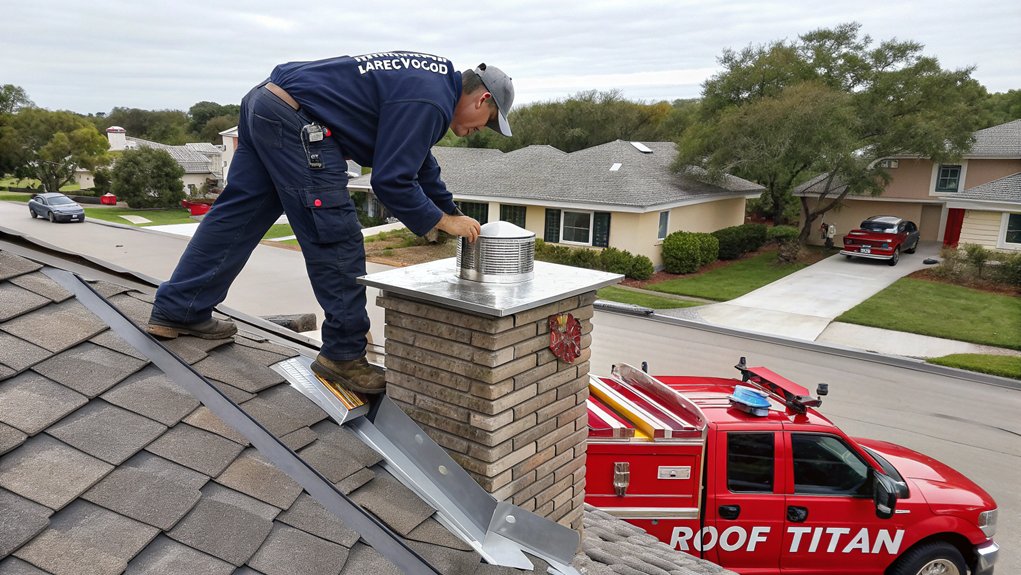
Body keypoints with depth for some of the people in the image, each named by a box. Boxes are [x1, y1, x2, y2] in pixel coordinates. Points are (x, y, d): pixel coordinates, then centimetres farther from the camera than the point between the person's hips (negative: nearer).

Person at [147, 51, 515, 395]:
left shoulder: (434, 78, 18)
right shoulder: (429, 102, -13)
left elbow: (417, 160, 27)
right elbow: (390, 180, -16)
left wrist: (452, 212, 26)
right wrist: (443, 221, -4)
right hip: (295, 122, -10)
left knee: (236, 215, 14)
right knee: (337, 240, -5)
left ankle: (175, 311, 25)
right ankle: (343, 355, 5)